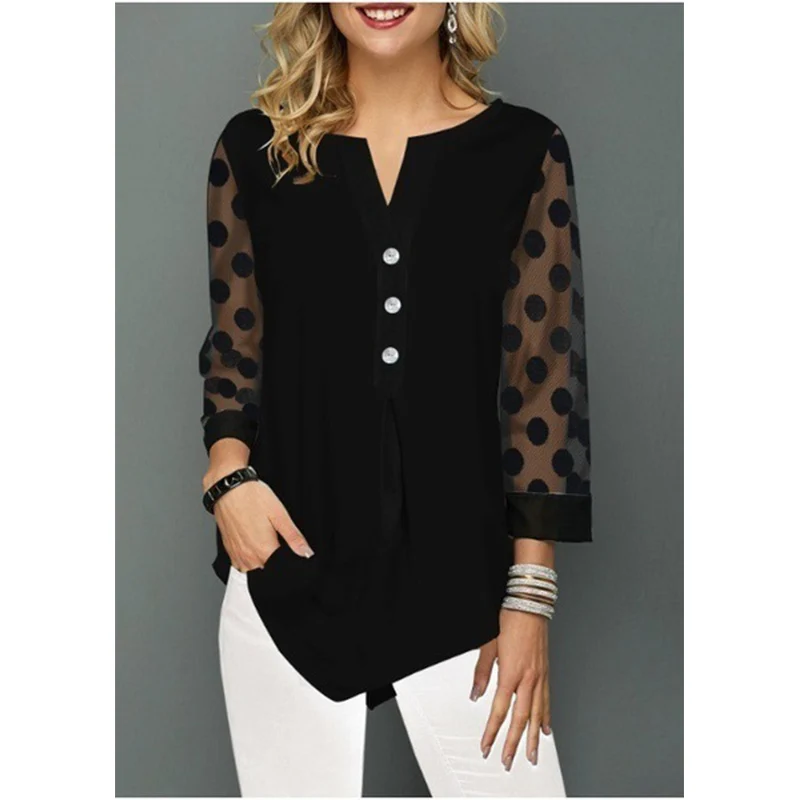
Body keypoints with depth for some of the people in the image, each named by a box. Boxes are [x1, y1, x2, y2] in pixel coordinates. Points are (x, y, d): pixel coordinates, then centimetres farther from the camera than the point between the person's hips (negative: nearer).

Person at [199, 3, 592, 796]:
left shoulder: (524, 153, 0)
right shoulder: (254, 148, 3)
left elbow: (544, 382, -1)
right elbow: (233, 350, 11)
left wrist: (527, 597, -4)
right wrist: (228, 469, -9)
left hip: (459, 588, -1)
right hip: (289, 583, 1)